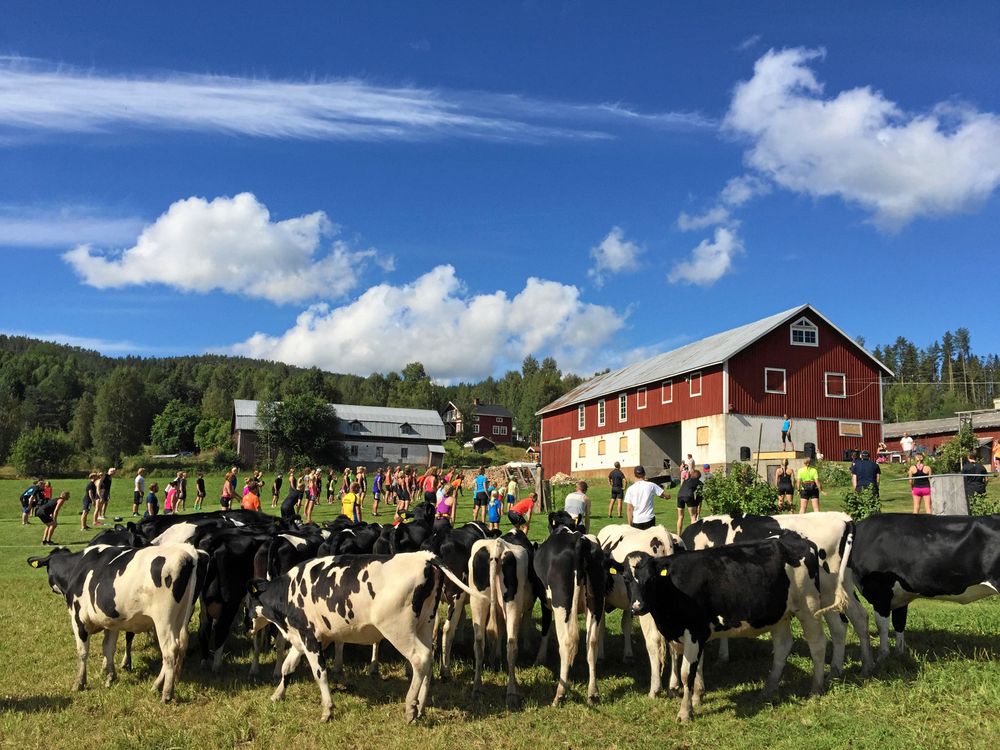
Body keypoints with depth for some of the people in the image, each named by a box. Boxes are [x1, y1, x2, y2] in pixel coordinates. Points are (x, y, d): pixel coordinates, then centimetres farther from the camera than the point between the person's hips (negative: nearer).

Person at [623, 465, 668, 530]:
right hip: (649, 519, 0)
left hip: (636, 521, 0)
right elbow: (667, 496, 1)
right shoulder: (651, 485, -3)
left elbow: (629, 509, -2)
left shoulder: (630, 489, -2)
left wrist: (630, 524, 4)